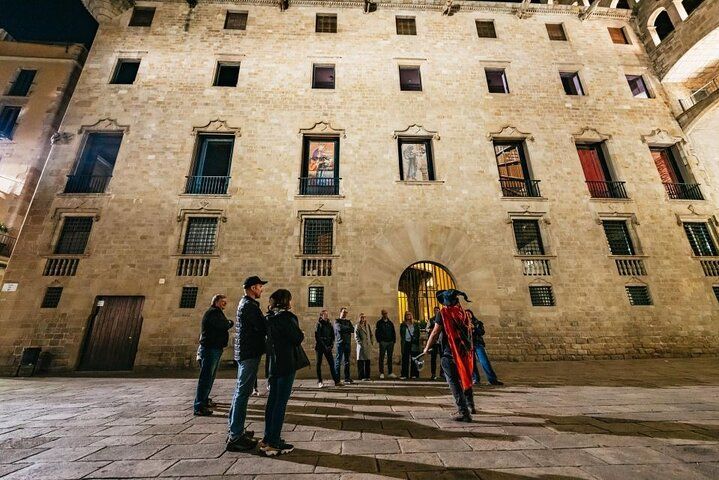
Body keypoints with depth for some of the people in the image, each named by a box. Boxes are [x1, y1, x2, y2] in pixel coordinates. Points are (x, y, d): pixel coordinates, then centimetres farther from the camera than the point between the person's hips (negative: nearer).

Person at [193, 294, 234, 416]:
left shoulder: (217, 313, 22)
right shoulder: (213, 312, -12)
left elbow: (223, 326, 16)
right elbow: (224, 326, -22)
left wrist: (227, 323, -2)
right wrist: (231, 323, -5)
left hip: (215, 348, 10)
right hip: (210, 348, -10)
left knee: (209, 377, 18)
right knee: (206, 377, -9)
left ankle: (204, 399, 30)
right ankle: (199, 406, -6)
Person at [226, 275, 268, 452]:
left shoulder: (244, 303, 15)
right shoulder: (250, 305, -17)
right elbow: (263, 327, -21)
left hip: (243, 352, 11)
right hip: (250, 352, -11)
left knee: (240, 391, 17)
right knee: (243, 393, -6)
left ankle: (235, 430, 28)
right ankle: (235, 437, 1)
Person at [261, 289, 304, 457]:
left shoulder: (270, 318, 9)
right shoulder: (287, 316, -15)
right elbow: (297, 339, -14)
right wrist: (302, 334, 8)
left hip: (273, 363, 8)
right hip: (286, 364, -8)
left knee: (272, 400, 15)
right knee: (281, 402, 0)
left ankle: (267, 439, 25)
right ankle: (274, 443, 6)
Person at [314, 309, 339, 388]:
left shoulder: (330, 325, 9)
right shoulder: (319, 324, -6)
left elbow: (333, 337, 12)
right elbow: (317, 337, -11)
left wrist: (331, 345, -2)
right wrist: (324, 346, -13)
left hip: (328, 347, 4)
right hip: (320, 347, -4)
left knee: (332, 363, 1)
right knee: (319, 364, 3)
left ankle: (336, 381, 4)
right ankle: (319, 382, 12)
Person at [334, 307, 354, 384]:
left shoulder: (348, 322, 18)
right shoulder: (337, 321, 3)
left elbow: (352, 330, 3)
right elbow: (339, 328, -15)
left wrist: (344, 329, -9)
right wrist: (348, 328, -2)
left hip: (347, 343, 5)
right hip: (340, 343, -5)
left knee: (347, 361, 8)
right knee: (338, 361, -4)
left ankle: (347, 378, 14)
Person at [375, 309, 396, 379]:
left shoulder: (390, 323, 13)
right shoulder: (379, 323, 2)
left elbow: (393, 332, 15)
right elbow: (377, 332, -1)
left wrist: (394, 340, 5)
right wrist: (379, 341, -9)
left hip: (390, 342, 4)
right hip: (383, 342, -4)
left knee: (390, 358, 8)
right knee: (382, 358, -1)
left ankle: (390, 373, 15)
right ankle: (381, 373, 5)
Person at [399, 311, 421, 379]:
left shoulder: (415, 325, 9)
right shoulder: (403, 325, 8)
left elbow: (418, 334, 8)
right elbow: (401, 335, 5)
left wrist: (415, 339, -5)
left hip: (413, 344, 1)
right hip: (406, 344, -1)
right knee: (405, 359, -1)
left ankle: (414, 374, 14)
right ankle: (404, 374, 5)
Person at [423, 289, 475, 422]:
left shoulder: (443, 313, -10)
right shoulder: (462, 312, 5)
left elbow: (435, 333, -10)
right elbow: (469, 331, 11)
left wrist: (426, 348, 2)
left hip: (449, 352, -6)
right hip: (465, 351, 7)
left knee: (454, 382, 4)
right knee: (465, 377, 24)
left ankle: (463, 411, 3)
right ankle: (470, 405, 39)